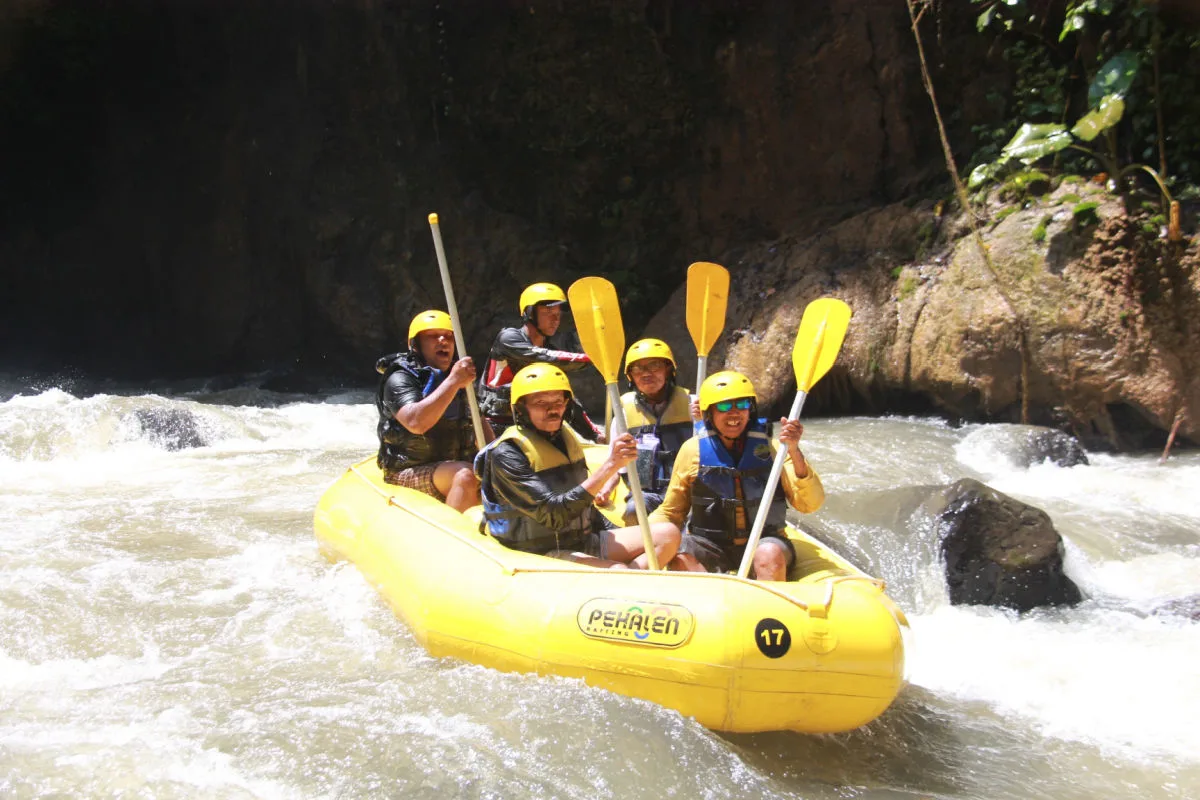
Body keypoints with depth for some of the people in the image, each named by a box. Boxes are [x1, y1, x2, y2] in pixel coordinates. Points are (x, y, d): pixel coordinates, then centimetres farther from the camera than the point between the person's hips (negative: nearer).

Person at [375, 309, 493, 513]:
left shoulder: (459, 379, 13)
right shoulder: (400, 379, -9)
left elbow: (480, 425, 16)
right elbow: (416, 423, -28)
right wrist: (453, 382, -29)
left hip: (450, 468, 7)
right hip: (408, 474, -7)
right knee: (466, 474, -33)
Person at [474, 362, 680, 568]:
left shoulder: (567, 437, 9)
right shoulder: (506, 454, -15)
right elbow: (554, 515, -26)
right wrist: (609, 466, -29)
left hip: (582, 545, 8)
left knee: (668, 534, -9)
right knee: (619, 572, -33)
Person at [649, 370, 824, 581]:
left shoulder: (770, 447, 1)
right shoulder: (693, 450, 2)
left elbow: (810, 504, -9)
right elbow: (670, 512, 11)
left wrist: (794, 452, -22)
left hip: (763, 541, 0)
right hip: (709, 545, 1)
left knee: (770, 554, -34)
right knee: (677, 557, -31)